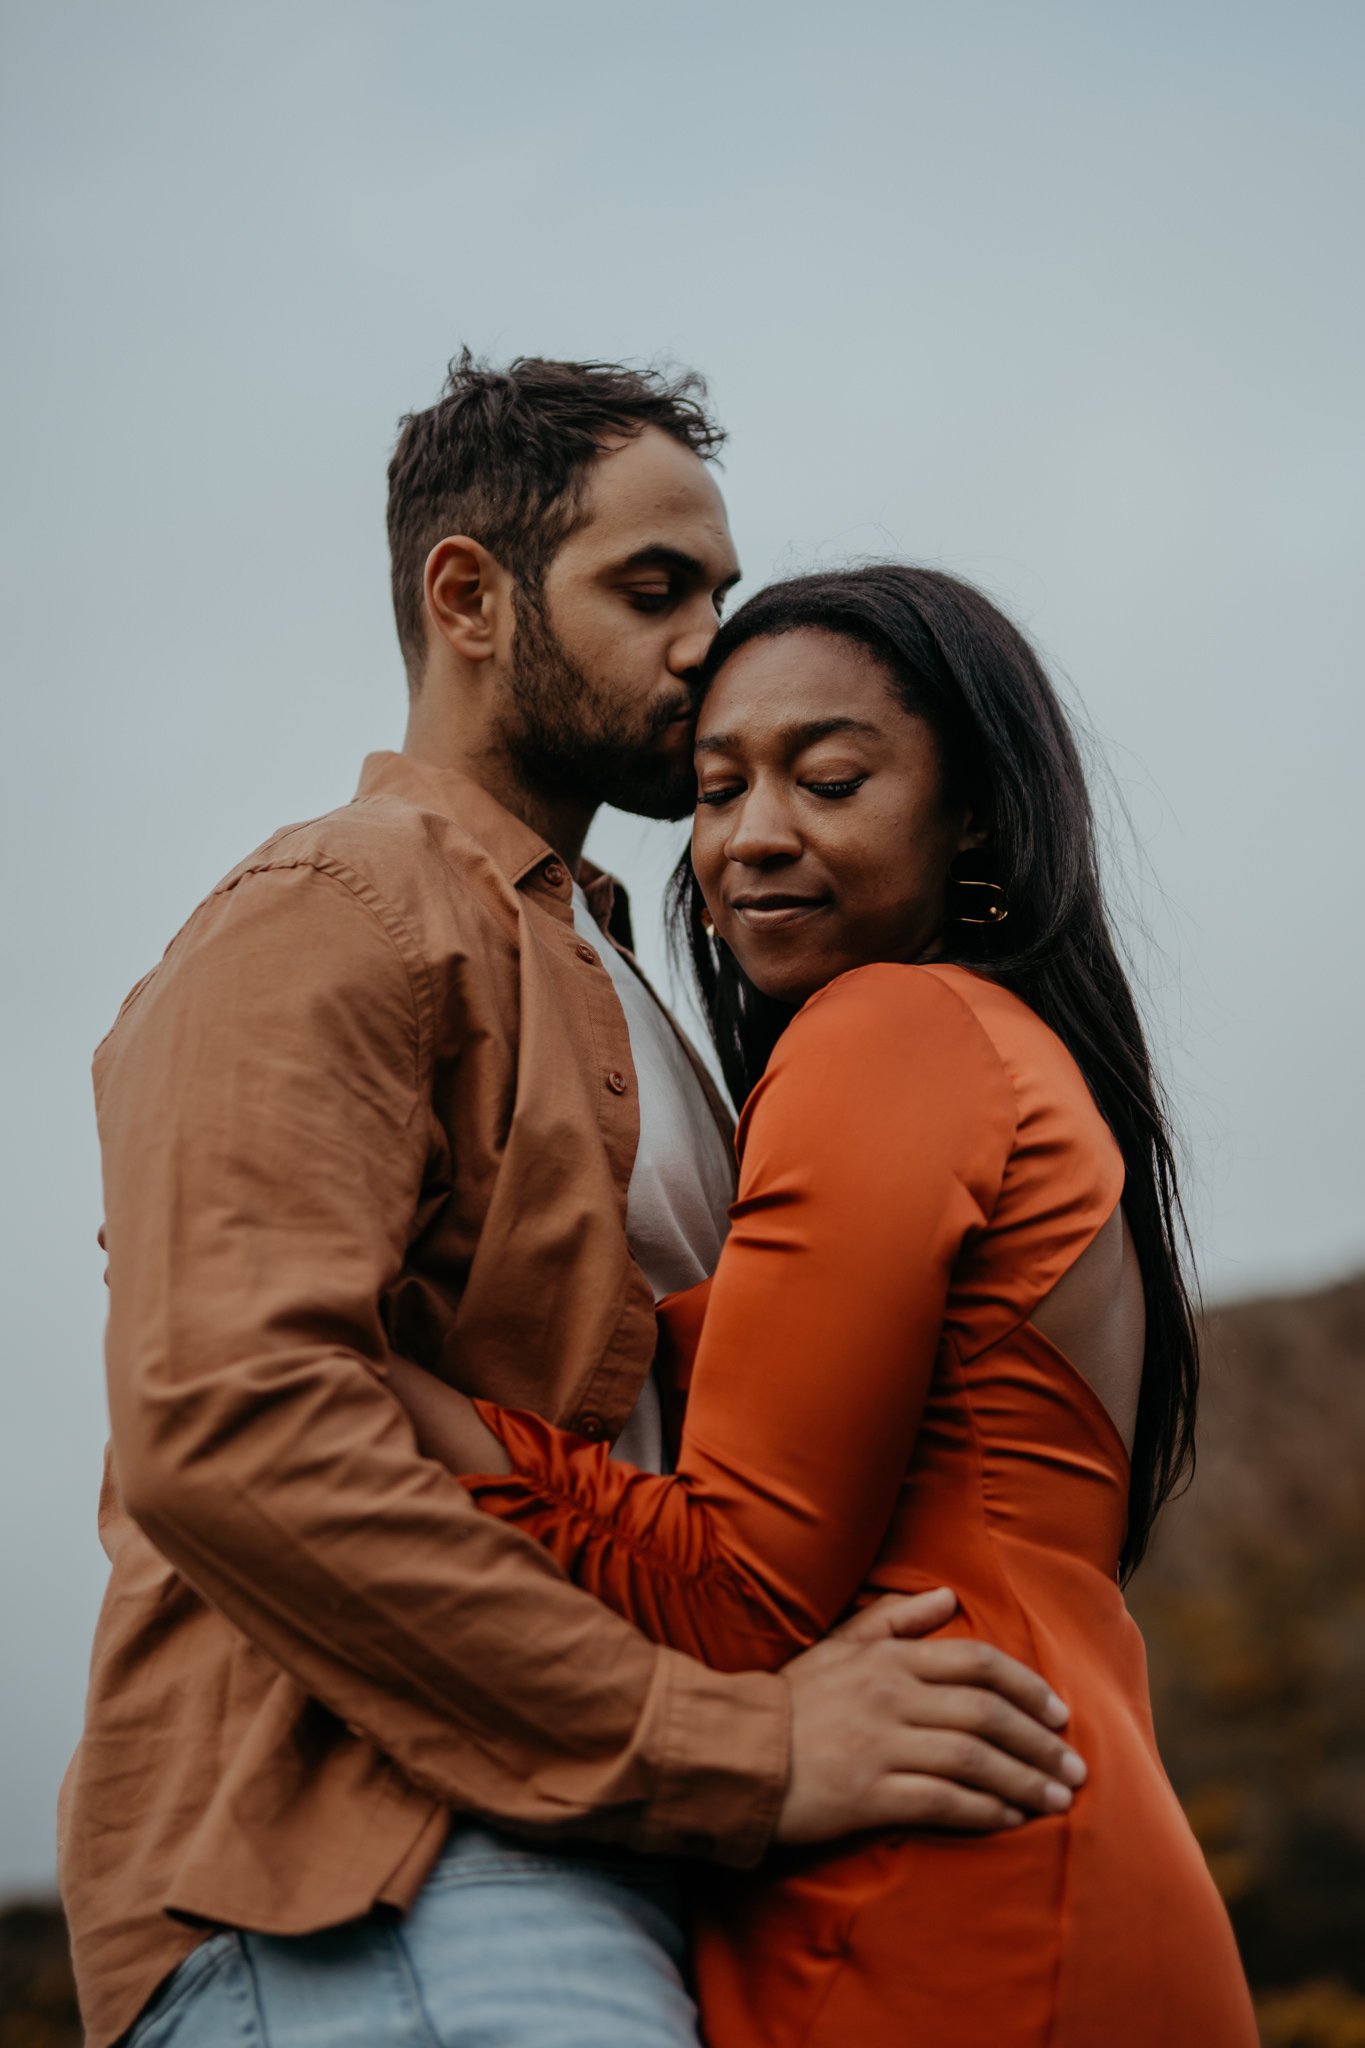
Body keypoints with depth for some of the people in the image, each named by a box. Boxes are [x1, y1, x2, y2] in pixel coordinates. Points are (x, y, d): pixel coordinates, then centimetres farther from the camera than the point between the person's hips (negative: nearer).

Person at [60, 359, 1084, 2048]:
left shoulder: (590, 974, 27)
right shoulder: (331, 916, -2)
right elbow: (226, 1433, -18)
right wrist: (744, 1749, -18)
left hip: (587, 1875, 9)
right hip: (361, 1873, -9)